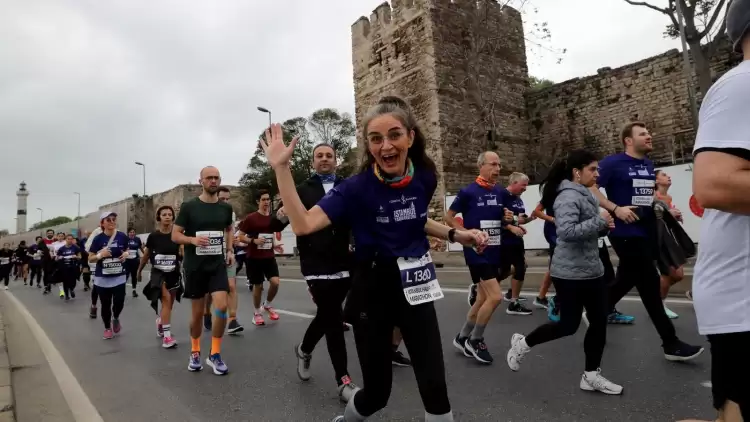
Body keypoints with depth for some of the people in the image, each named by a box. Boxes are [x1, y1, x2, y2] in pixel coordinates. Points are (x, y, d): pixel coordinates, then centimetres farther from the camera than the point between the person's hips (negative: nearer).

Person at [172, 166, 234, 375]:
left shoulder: (226, 207, 4)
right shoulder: (189, 207, -5)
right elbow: (175, 235, -3)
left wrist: (230, 250, 8)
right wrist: (193, 240, -22)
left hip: (218, 264, 2)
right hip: (195, 266, -2)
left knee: (221, 306, -14)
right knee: (198, 312, 8)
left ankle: (215, 354, 3)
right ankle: (195, 352, 30)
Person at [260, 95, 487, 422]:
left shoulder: (425, 178, -4)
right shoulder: (357, 187, -16)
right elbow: (303, 224, -27)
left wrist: (455, 235, 4)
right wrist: (281, 167, -30)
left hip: (415, 288, 3)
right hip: (373, 290, -3)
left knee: (434, 386, 2)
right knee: (376, 392, 8)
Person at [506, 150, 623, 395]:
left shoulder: (585, 195, 13)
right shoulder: (568, 196, -17)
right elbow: (566, 232, -31)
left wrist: (604, 226, 2)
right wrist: (600, 221, -23)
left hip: (593, 270, 10)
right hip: (570, 273, -9)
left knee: (599, 322, 10)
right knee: (569, 325, 0)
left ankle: (591, 376, 22)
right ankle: (523, 343, 20)